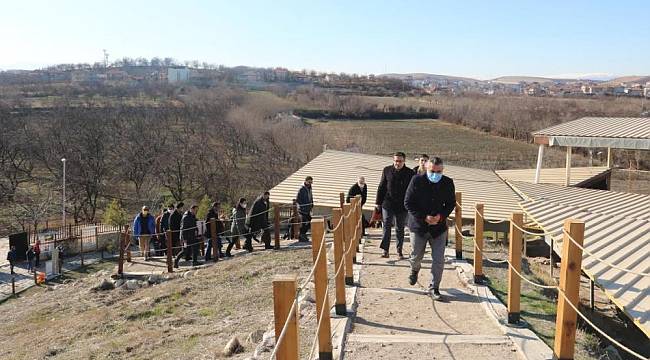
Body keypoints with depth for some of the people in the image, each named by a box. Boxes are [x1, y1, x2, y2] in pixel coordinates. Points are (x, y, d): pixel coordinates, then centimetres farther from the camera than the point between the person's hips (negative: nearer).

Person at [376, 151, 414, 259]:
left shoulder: (409, 173, -1)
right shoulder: (387, 170, 1)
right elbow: (381, 187, 6)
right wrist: (378, 202, 5)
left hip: (402, 206, 0)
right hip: (388, 204, 0)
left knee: (400, 229, 10)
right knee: (386, 227, -6)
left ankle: (399, 251, 20)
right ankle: (385, 250, -2)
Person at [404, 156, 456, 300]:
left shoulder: (448, 183, -4)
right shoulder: (417, 180, -12)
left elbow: (451, 203, 6)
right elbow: (408, 202, -10)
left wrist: (441, 216, -13)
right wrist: (424, 217, -19)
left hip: (439, 227, 1)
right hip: (419, 225, -1)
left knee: (438, 260, -4)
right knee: (416, 256, 15)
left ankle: (434, 288, 12)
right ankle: (414, 270, 49)